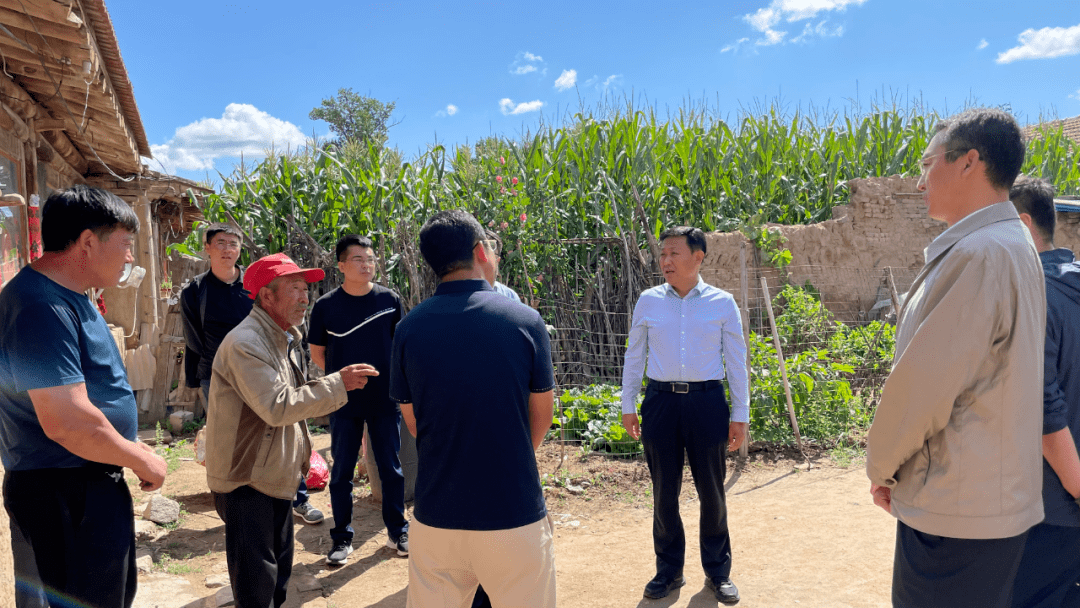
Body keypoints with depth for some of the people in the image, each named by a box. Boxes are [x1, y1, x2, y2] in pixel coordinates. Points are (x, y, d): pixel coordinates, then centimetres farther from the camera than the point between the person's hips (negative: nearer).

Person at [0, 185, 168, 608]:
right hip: (63, 497, -10)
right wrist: (142, 460, -16)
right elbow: (67, 422, -29)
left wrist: (132, 451, 14)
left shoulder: (68, 298, 11)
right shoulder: (42, 307, -23)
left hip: (91, 487, 10)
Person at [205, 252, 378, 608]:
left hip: (276, 477, 9)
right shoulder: (245, 344, -22)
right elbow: (278, 407, -30)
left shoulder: (287, 338, 10)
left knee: (279, 573, 20)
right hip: (245, 480, -9)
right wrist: (337, 383, -26)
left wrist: (303, 452, 15)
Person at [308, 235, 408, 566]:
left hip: (385, 400, 1)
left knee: (392, 468, 10)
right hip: (344, 402, 0)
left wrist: (396, 381, 2)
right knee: (342, 471, 9)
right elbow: (317, 352, 6)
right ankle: (342, 537, 24)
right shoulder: (326, 306, -5)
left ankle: (397, 532, 25)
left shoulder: (389, 300, -3)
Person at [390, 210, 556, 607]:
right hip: (515, 512, -2)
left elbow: (413, 422, 5)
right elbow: (542, 415, 1)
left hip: (436, 514, 2)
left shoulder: (409, 328, -4)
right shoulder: (525, 320, -9)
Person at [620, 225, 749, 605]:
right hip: (660, 402, 1)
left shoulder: (722, 303, 1)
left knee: (712, 492, 9)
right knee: (664, 492, 9)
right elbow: (634, 356, 10)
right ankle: (669, 571, 26)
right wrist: (628, 406, 9)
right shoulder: (648, 301, 4)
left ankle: (718, 572, 27)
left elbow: (736, 360, 4)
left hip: (706, 402, -1)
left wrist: (740, 414, 2)